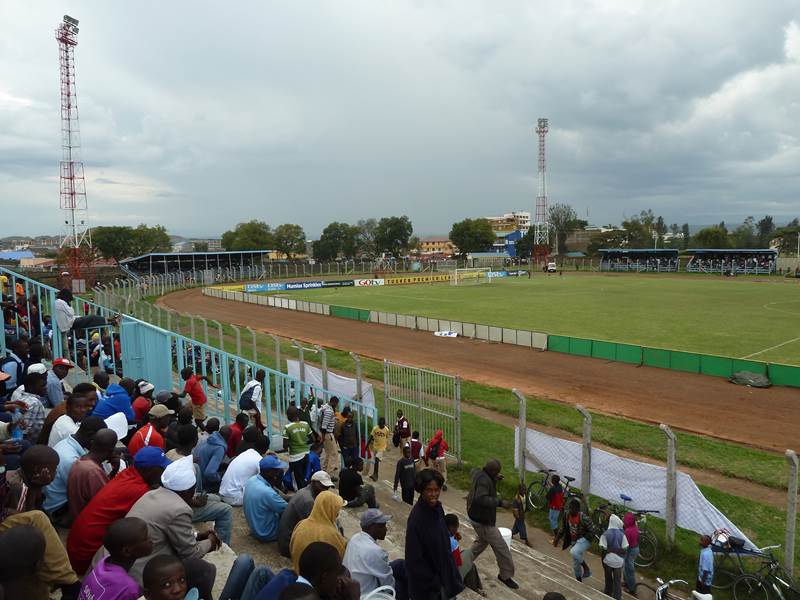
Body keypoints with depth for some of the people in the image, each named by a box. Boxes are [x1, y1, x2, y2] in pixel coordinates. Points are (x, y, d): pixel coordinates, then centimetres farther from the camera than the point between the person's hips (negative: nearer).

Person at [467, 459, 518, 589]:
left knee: (481, 542, 29)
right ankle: (506, 576, 16)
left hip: (477, 516, 10)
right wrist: (499, 502, -40)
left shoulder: (479, 473, 0)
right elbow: (481, 499, -42)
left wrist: (494, 479, 3)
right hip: (483, 520, -10)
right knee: (501, 548, 2)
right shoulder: (484, 480, -29)